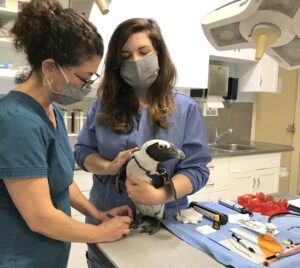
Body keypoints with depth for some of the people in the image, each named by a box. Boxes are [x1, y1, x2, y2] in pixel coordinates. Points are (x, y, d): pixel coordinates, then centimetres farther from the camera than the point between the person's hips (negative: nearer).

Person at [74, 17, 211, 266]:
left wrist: (160, 195, -28)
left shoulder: (185, 108, -8)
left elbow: (196, 168, -12)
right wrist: (109, 167, -19)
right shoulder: (104, 104, -2)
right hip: (107, 219, 2)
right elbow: (82, 151, 2)